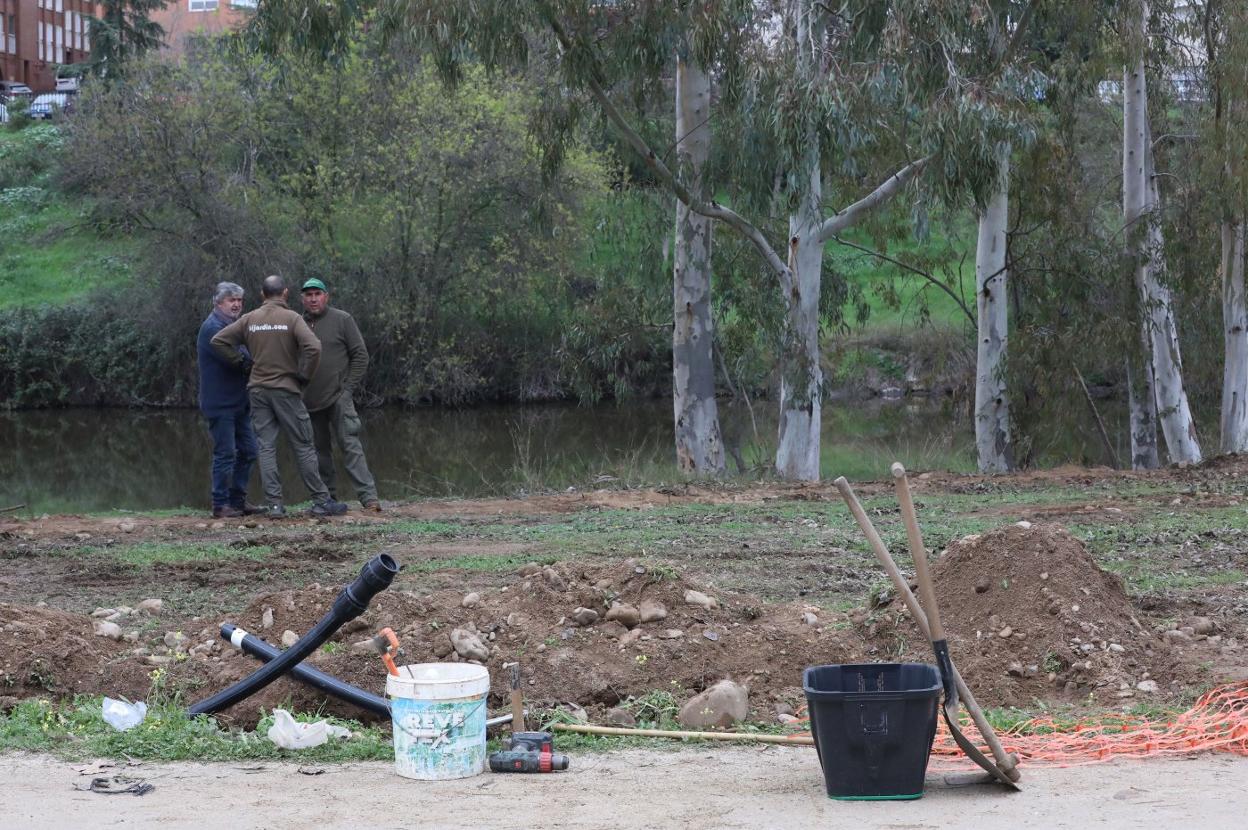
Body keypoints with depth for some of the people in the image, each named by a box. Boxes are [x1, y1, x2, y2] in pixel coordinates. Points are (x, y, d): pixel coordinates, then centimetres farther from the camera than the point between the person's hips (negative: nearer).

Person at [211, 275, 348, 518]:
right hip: (286, 389, -3)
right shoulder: (291, 318, -7)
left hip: (258, 391, 3)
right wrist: (304, 376, -7)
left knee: (266, 448, 5)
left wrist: (239, 361, 9)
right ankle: (321, 501, 4)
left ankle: (274, 504, 0)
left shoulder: (249, 320, 4)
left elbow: (218, 340, 2)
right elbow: (313, 347, -19)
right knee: (303, 446, 2)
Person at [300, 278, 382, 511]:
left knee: (350, 444, -13)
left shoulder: (342, 320, 0)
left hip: (338, 398, -4)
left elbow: (360, 356, 0)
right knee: (320, 449, 9)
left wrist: (348, 388, -7)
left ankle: (368, 496, -19)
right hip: (309, 402, 4)